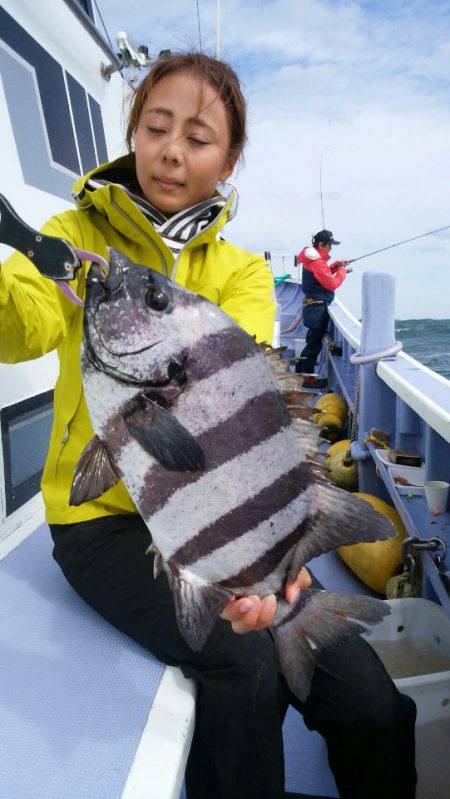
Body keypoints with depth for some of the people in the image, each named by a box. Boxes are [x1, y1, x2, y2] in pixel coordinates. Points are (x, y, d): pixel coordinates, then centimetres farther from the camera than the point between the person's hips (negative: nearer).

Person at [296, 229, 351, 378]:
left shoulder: (313, 258, 12)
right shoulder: (317, 261, -19)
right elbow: (332, 284, -17)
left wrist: (335, 266, 13)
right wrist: (342, 271, -3)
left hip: (313, 305, 11)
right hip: (317, 308, -11)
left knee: (312, 342, 19)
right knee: (314, 344, -2)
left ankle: (300, 371, 27)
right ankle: (307, 375, 6)